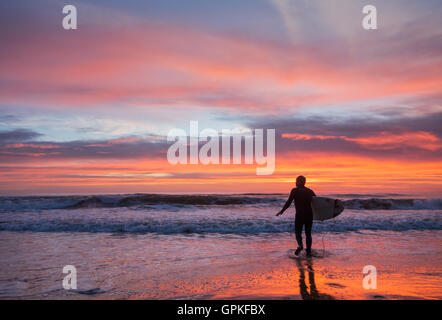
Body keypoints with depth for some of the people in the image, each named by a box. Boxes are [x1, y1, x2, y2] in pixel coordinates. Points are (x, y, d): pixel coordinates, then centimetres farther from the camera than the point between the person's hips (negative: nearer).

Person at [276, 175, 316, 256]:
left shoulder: (295, 190, -4)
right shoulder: (310, 191, 9)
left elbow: (289, 202, -8)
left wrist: (282, 211, 0)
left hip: (300, 215, -4)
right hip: (309, 215, 4)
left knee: (298, 232, 8)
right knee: (308, 233, 13)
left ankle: (300, 245, -19)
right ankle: (309, 251, 8)